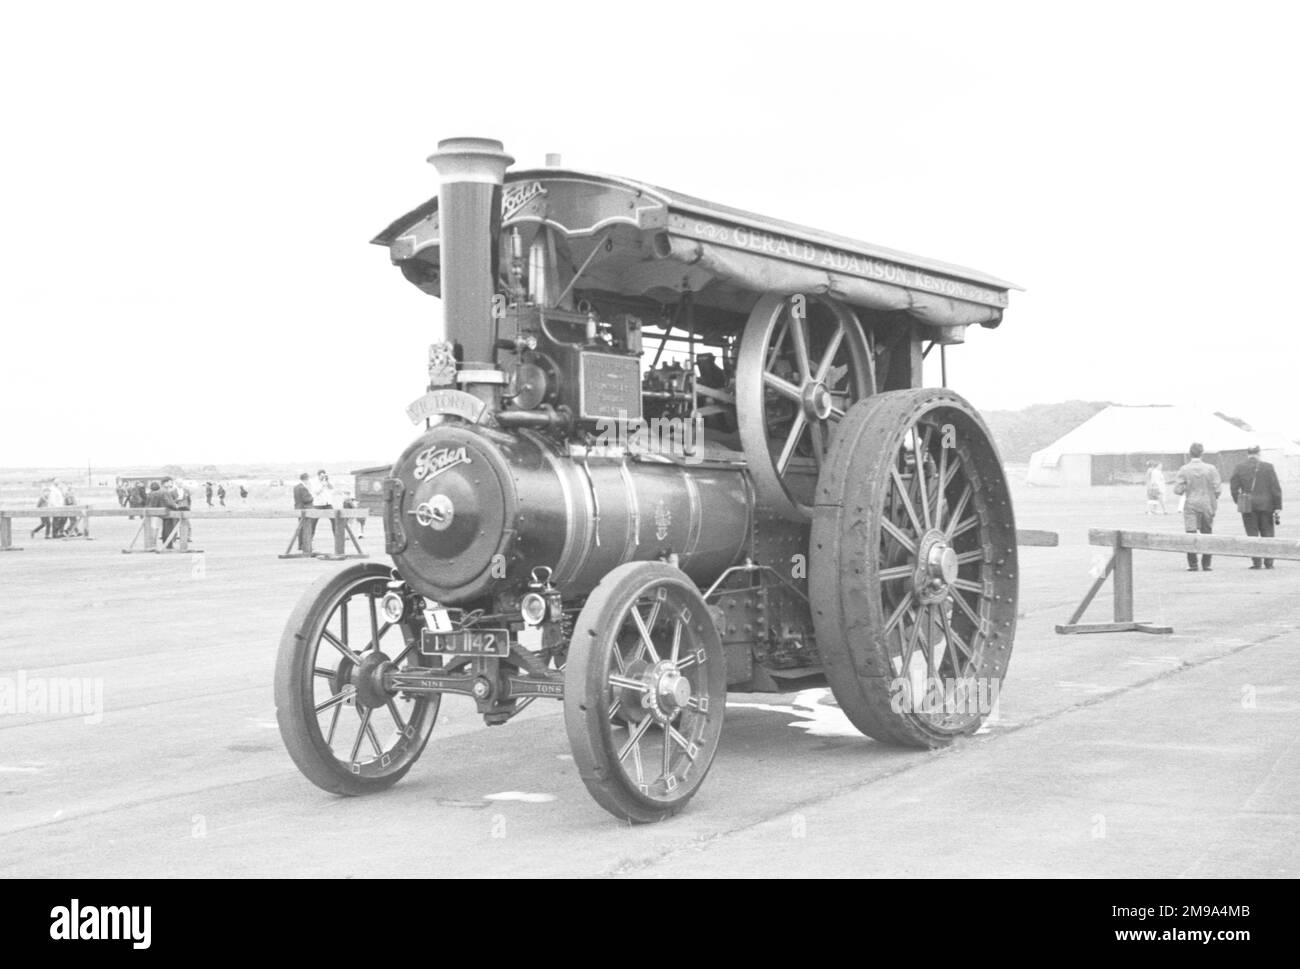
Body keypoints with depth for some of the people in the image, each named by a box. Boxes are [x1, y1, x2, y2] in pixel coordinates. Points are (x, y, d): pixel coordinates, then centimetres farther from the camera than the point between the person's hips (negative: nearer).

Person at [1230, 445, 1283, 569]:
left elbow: (1233, 487, -3)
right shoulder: (1268, 467, 0)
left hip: (1248, 506, 0)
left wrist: (1238, 502, 10)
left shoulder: (1239, 468, 0)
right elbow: (1276, 488, -2)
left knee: (1252, 533, 4)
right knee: (1267, 533, 9)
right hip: (1266, 505, 0)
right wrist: (1278, 507, 0)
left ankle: (1256, 562, -1)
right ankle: (1269, 562, 7)